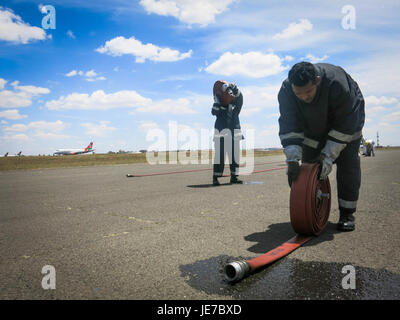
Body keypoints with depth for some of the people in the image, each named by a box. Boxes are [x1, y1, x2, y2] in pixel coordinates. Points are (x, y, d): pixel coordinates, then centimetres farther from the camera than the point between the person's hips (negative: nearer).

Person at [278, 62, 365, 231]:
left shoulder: (337, 83, -39)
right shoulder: (286, 91, -29)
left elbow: (345, 124, -32)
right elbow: (289, 127, -29)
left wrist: (328, 155, -35)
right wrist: (292, 159, -39)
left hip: (348, 120, -3)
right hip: (313, 126, 3)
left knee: (347, 165, -11)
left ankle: (347, 213, 0)